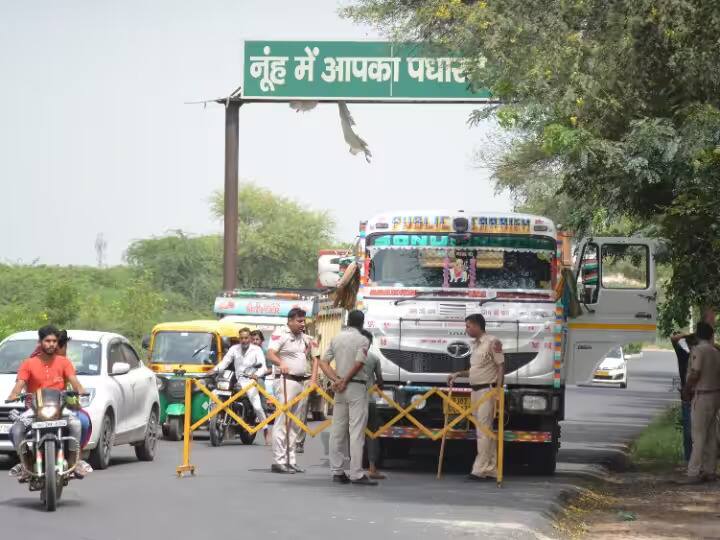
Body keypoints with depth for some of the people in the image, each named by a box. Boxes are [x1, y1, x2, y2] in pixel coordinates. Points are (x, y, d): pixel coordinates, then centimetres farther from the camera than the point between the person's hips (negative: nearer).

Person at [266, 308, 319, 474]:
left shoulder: (305, 337, 17)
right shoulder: (280, 334, -5)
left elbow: (314, 358, 22)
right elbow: (270, 353, -19)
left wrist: (313, 379, 8)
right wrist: (281, 363, -40)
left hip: (301, 382, 8)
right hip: (286, 381, -8)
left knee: (294, 425, 10)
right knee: (282, 422, -11)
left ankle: (291, 461, 14)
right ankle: (278, 462, -13)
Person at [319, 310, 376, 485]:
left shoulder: (336, 338, 11)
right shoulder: (362, 340, -6)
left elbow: (323, 362, 6)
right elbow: (359, 363, -18)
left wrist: (336, 379, -2)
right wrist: (345, 381, -7)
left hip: (340, 389, 6)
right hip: (357, 387, -6)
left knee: (337, 431, 9)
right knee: (357, 431, -8)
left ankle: (337, 471, 11)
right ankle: (356, 474, -11)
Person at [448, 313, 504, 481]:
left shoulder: (492, 342, -8)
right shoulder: (474, 345, 18)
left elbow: (501, 367, -10)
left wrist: (498, 390, -17)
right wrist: (458, 374, 20)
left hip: (487, 391, -9)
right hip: (475, 391, 9)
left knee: (484, 431, -11)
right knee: (485, 431, 8)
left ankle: (480, 469, -15)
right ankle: (491, 469, 10)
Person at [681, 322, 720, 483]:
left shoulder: (699, 350, -14)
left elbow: (695, 374, -19)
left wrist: (686, 390, -4)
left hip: (703, 396, -8)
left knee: (699, 436, -8)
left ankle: (694, 473, -10)